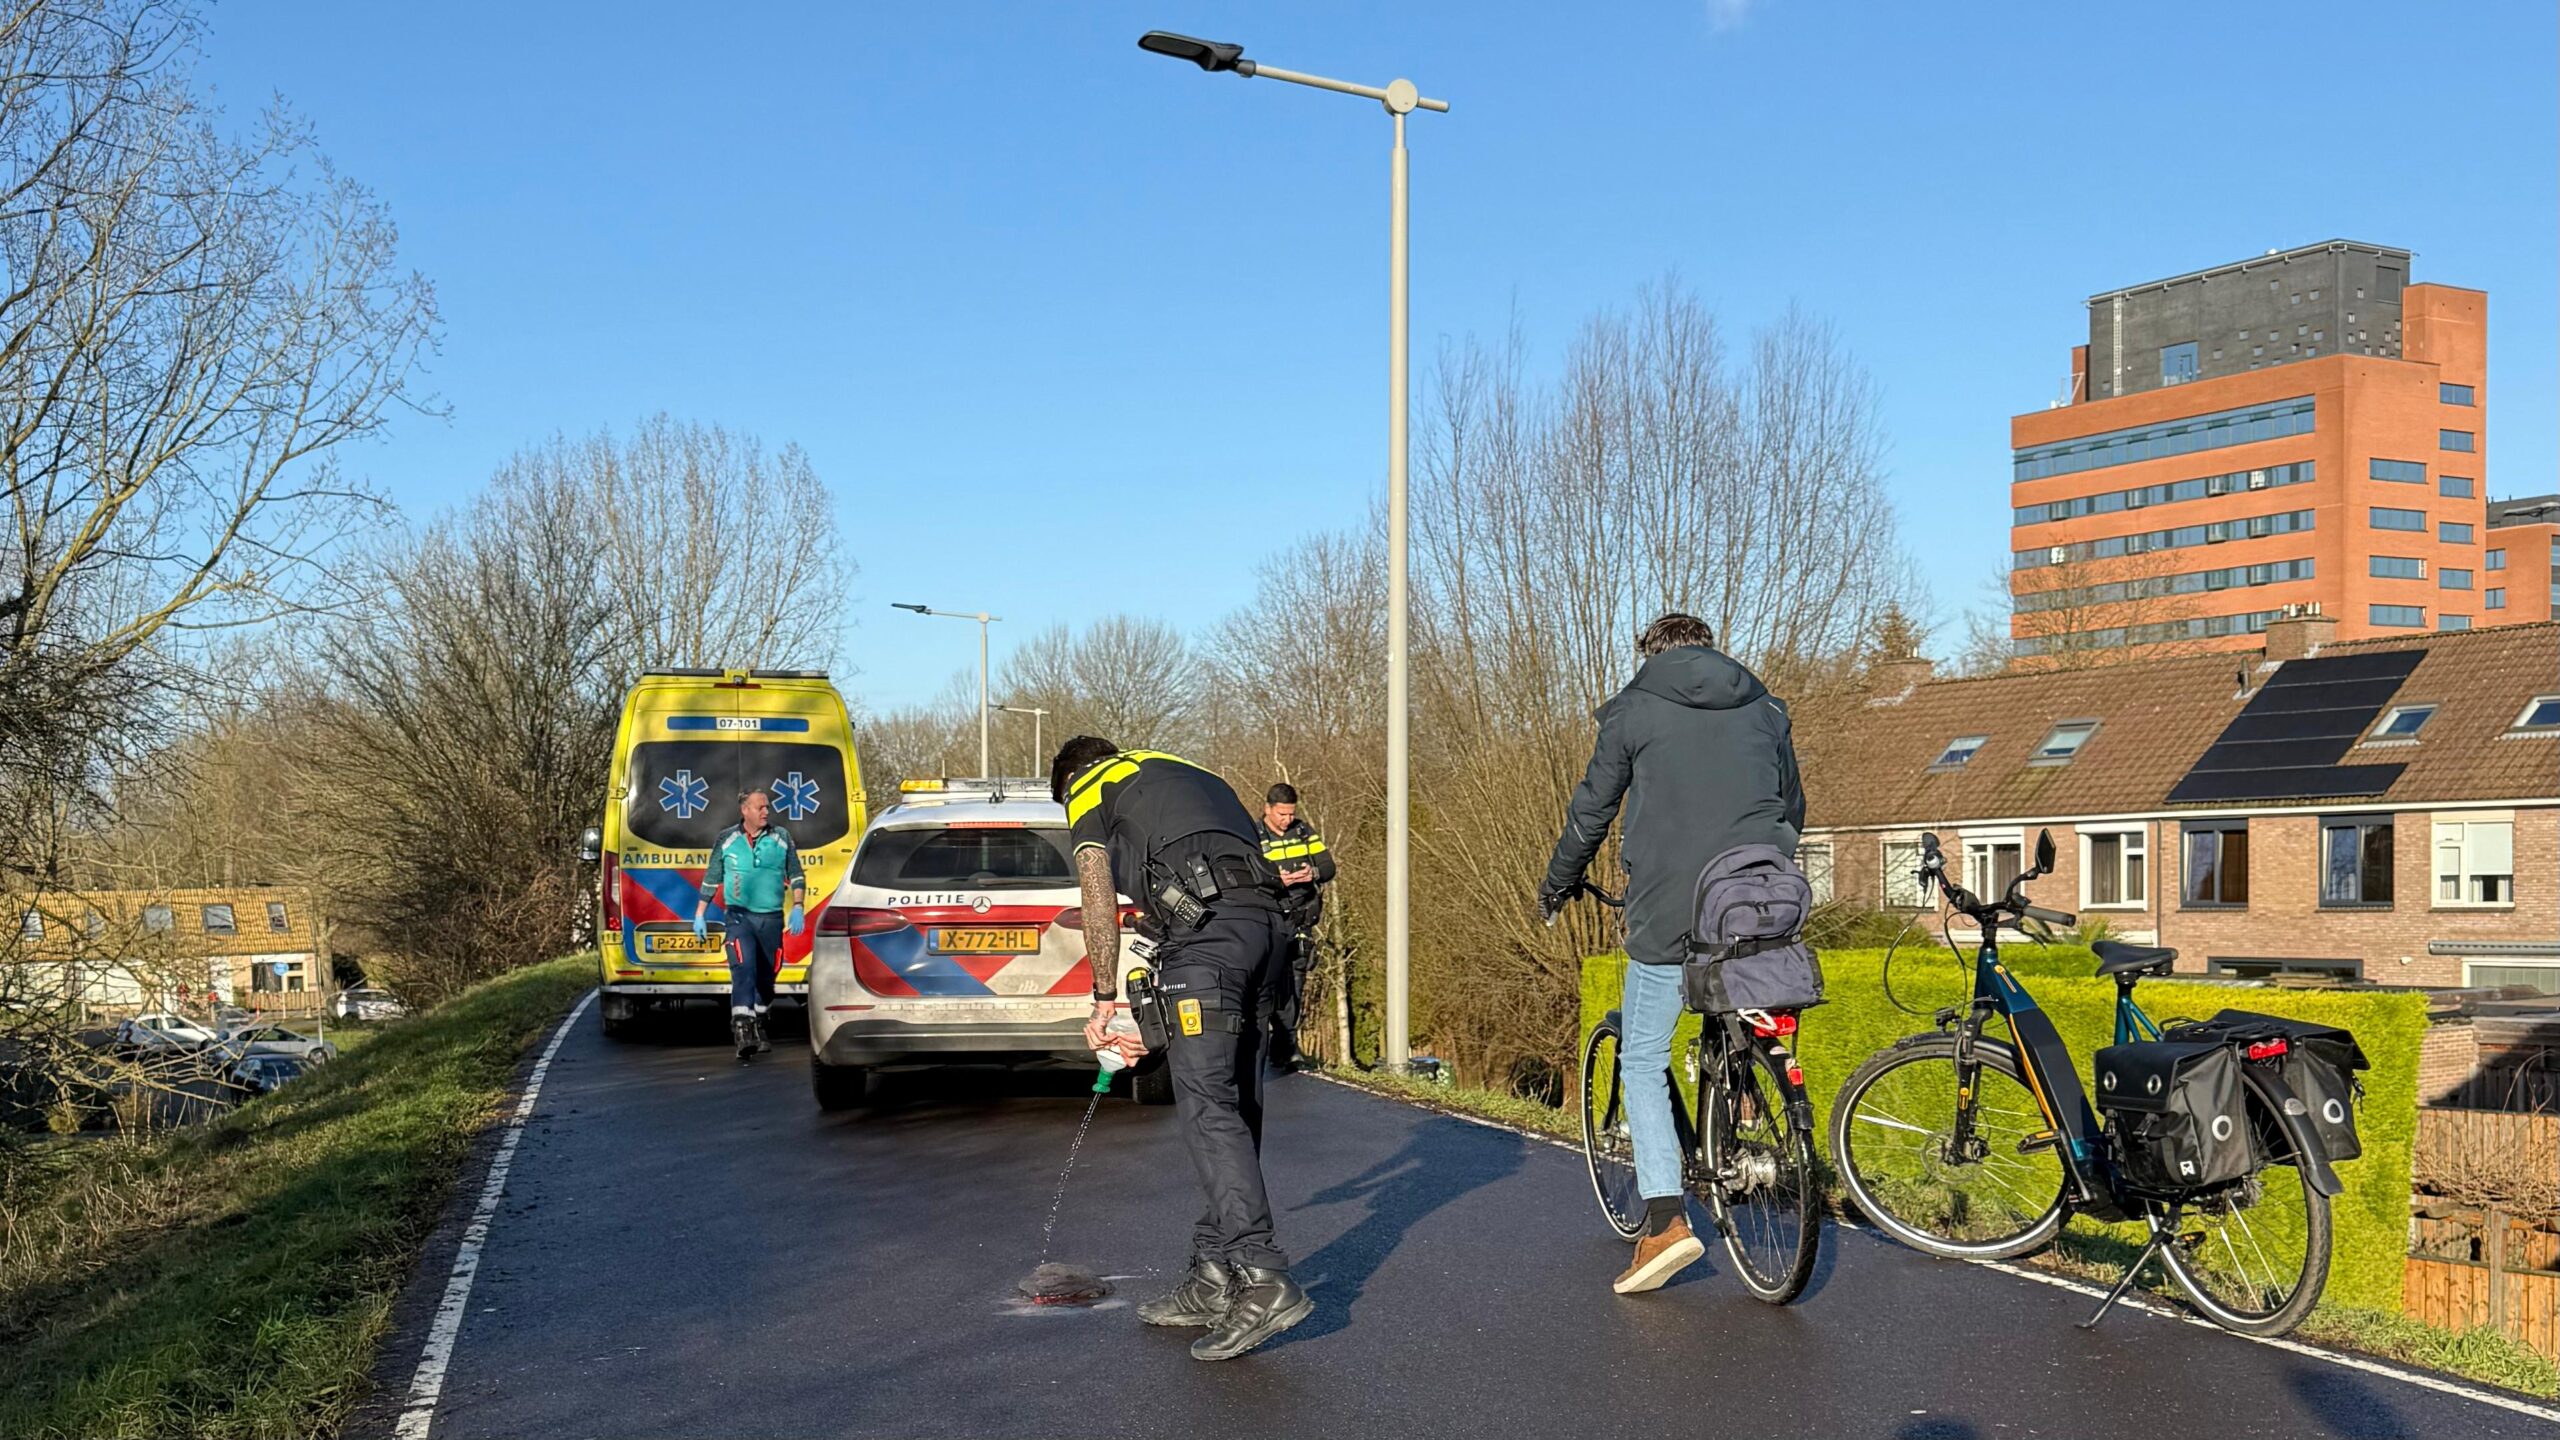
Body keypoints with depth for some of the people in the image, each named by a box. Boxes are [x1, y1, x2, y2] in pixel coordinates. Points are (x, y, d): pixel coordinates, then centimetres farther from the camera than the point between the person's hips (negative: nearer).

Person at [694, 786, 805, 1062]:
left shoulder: (781, 837, 6)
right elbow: (711, 879, 12)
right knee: (743, 969, -19)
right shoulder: (727, 840, 4)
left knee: (766, 976, 10)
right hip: (738, 916, -2)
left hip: (772, 918, 2)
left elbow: (796, 876, 10)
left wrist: (798, 907, -2)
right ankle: (743, 1030, -27)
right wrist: (699, 915, 11)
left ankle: (758, 1028, 28)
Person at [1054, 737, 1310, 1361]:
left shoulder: (1088, 788, 16)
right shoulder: (1190, 775, 37)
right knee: (1235, 1108, 10)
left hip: (1205, 924, -8)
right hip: (1265, 921, 8)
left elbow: (1099, 902, 5)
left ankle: (1263, 1279, -20)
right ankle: (1215, 1278, 13)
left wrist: (1104, 999, 13)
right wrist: (1155, 1016, 33)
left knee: (1207, 1106, -11)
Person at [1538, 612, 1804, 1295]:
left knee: (1643, 1061, 3)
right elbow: (1793, 808, 25)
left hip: (1668, 910, -4)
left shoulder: (1633, 709, 5)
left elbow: (1591, 811, 9)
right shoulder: (1766, 708, 16)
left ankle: (1666, 1219, -7)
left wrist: (1557, 885, 25)